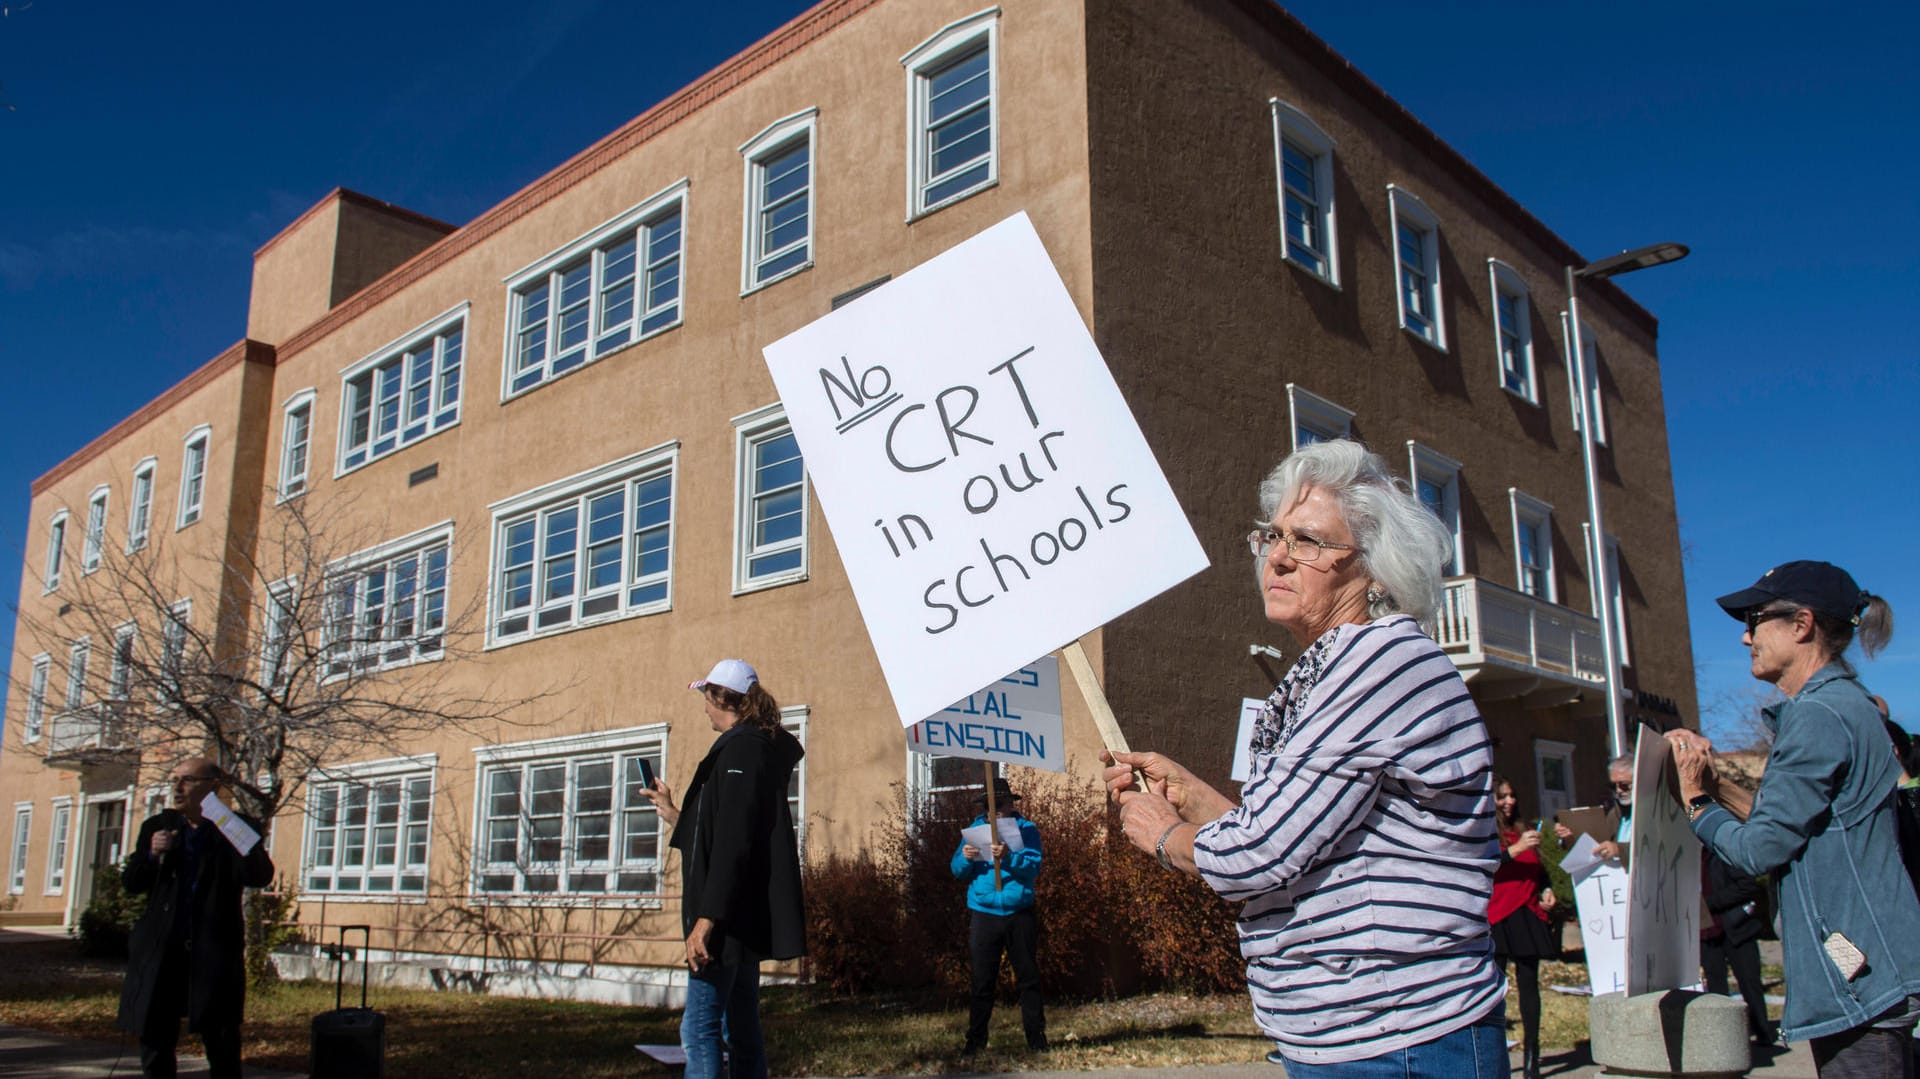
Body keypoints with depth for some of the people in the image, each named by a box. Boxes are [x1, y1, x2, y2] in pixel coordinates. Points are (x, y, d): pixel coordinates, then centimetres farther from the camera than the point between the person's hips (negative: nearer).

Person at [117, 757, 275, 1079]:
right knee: (155, 1041, 10)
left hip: (215, 953, -4)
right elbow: (130, 883, 12)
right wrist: (151, 855, -8)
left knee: (222, 1046, 1)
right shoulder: (157, 827, 12)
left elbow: (261, 877, -13)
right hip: (161, 952, 4)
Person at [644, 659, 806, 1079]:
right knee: (740, 1031, 12)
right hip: (742, 923, 10)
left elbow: (731, 844, -22)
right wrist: (673, 815, 34)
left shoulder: (740, 750, -12)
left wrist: (707, 918, -25)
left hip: (726, 919, -10)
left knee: (699, 1030, -10)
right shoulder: (756, 746, 19)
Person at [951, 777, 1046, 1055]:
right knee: (982, 980, 3)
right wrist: (965, 858, -17)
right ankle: (976, 1039, 9)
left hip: (1019, 914, -1)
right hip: (984, 915, 1)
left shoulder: (1026, 829, 3)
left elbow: (1033, 867, -11)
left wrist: (1008, 857, -27)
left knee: (1028, 977, 4)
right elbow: (958, 871, 6)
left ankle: (1036, 1037, 11)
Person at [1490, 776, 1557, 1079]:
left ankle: (1531, 1055, 8)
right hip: (1495, 917, -5)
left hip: (1527, 915, 5)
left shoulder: (1522, 830, 19)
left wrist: (1547, 889, 10)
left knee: (1529, 983, 3)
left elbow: (1538, 868, 28)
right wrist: (1515, 850, -20)